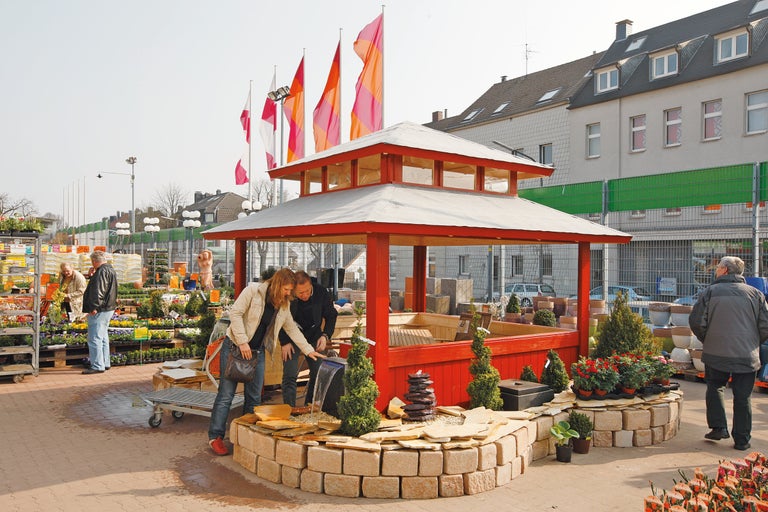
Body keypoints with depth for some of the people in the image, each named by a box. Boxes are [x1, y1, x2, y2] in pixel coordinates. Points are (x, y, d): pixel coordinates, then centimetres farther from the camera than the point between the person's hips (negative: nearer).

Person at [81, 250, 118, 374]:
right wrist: (93, 276, 25)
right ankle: (105, 363, 24)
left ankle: (97, 366, -8)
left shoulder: (102, 271, -14)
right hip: (109, 308, 11)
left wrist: (94, 307, -24)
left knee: (95, 338, -9)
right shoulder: (110, 270, 18)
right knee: (103, 337, 17)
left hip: (99, 311, -11)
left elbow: (98, 291, -23)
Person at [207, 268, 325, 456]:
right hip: (235, 347, -6)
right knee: (226, 394, -3)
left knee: (254, 396, 7)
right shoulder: (253, 290, -13)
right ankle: (215, 437, 7)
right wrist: (242, 342, -21)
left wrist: (308, 350, 10)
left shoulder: (284, 305, 5)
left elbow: (292, 329, 14)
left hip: (257, 351, 6)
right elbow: (235, 313, -17)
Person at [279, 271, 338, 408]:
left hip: (314, 337, 2)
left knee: (318, 373, 2)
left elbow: (331, 315, -2)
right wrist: (284, 342, -13)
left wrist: (326, 335, -14)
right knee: (290, 375, -12)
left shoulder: (321, 292, -17)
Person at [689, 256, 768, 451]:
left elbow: (696, 321, -8)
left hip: (716, 354, -1)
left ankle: (719, 427, 12)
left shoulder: (711, 291, -4)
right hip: (747, 356, 1)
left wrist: (706, 340, 10)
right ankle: (742, 440, 16)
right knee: (742, 397, 9)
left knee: (714, 388, 19)